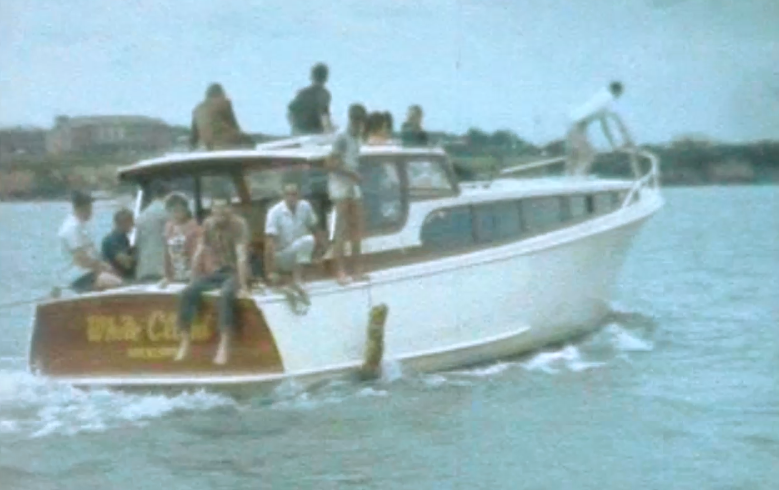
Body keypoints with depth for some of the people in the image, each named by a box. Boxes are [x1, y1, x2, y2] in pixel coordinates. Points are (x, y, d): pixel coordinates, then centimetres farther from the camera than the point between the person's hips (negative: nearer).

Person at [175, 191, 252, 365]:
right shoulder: (208, 224, 4)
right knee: (187, 293, -21)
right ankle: (185, 343, -17)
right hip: (212, 272, 5)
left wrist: (243, 286, -29)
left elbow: (242, 256, -22)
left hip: (233, 272, -5)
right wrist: (193, 278, -2)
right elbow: (199, 252, 6)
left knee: (226, 295, -37)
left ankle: (224, 346, -35)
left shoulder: (239, 224, -13)